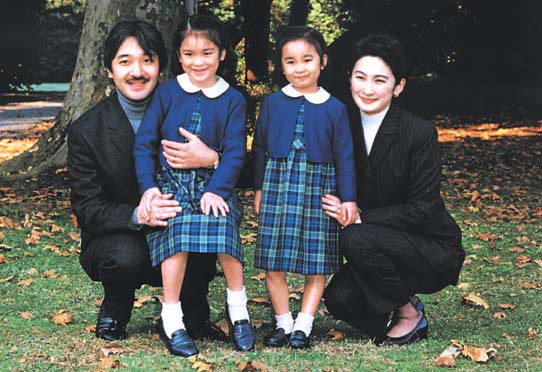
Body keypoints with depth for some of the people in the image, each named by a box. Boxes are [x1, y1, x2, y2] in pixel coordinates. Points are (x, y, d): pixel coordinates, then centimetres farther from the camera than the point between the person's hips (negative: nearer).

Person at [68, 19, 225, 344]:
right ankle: (113, 314, -1)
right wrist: (137, 216, -31)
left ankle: (195, 318, -4)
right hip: (112, 241, -1)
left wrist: (212, 159, -31)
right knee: (126, 255, -35)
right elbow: (87, 207, -11)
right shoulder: (87, 130, -8)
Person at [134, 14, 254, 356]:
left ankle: (238, 307, -8)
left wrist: (216, 190, -15)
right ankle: (172, 319, -18)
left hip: (212, 185, 0)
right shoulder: (167, 92, 6)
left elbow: (235, 152, -1)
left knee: (223, 225, -29)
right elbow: (145, 142, 5)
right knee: (177, 232, -29)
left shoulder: (232, 100, 5)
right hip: (170, 184, 0)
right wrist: (148, 186, -7)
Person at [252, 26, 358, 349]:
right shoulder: (273, 103, 5)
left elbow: (344, 157, 3)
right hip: (277, 186, 1)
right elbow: (260, 147, 12)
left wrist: (348, 199, -1)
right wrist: (259, 188, 10)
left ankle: (303, 325, 11)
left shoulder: (334, 108, 1)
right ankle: (283, 323, 14)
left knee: (317, 265, 2)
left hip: (318, 190, -1)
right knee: (273, 263, 2)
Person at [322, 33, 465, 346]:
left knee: (357, 239, -30)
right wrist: (339, 209, -17)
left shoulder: (419, 133, -18)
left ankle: (409, 314, -7)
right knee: (338, 298, -20)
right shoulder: (345, 124, -3)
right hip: (386, 246, 5)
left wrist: (360, 217, -25)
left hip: (435, 253, -5)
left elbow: (423, 209, -18)